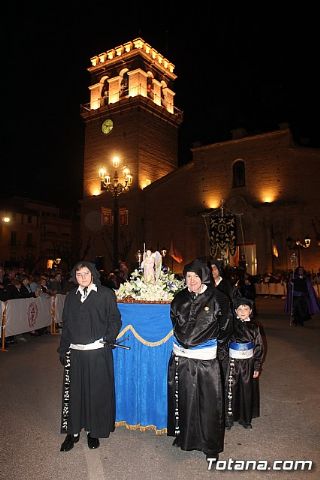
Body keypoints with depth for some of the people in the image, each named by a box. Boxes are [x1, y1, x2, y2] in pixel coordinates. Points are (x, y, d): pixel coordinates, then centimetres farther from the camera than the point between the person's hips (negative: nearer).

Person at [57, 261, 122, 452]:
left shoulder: (106, 294, -3)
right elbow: (66, 324, 14)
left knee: (97, 393, 7)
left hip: (98, 352, -3)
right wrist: (63, 349, 10)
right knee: (73, 392, 9)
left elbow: (115, 319, -2)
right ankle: (73, 431, 26)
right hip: (75, 353, 3)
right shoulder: (71, 296, 10)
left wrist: (109, 338, -15)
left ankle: (94, 431, 25)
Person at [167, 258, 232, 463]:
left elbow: (225, 328, 3)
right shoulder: (180, 298, 1)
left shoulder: (217, 299, -10)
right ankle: (183, 436, 37)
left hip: (205, 361, -3)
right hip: (180, 358, 4)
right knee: (183, 399, 15)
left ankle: (211, 446, 25)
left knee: (208, 403, 5)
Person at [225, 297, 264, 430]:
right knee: (231, 389, 1)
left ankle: (245, 419, 28)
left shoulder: (254, 327, -1)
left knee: (247, 390, 11)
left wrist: (257, 368, 1)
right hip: (233, 362, -1)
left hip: (248, 363, 2)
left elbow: (259, 348, 3)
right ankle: (229, 418, 18)